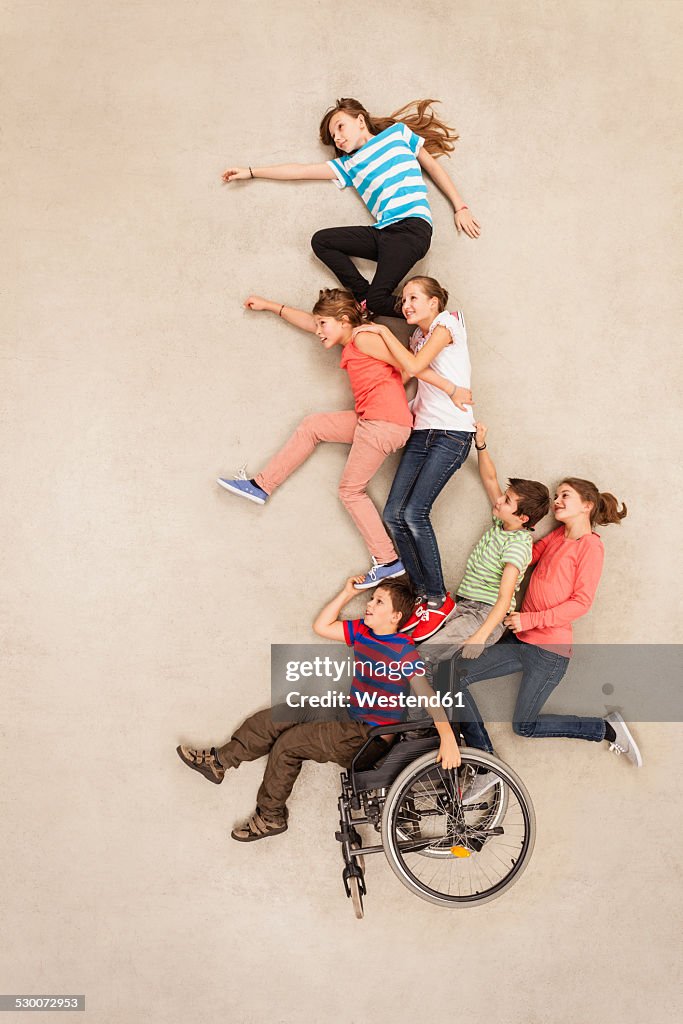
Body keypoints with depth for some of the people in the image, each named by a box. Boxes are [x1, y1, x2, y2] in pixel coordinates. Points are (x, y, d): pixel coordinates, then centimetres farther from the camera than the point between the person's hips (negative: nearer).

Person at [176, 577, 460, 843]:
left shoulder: (403, 651, -21)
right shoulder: (362, 630, 1)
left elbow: (428, 695, -27)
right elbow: (321, 626, 10)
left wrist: (448, 738, -38)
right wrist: (347, 593, 2)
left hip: (368, 738, -8)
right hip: (348, 715, 8)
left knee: (287, 743, -12)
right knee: (272, 719, 6)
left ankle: (271, 817, 7)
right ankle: (219, 761, 21)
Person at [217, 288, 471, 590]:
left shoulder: (363, 337, -9)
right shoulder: (352, 343, 20)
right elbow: (309, 322, 30)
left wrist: (452, 390, -13)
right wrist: (269, 305, 38)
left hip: (384, 424, -9)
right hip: (371, 421, 9)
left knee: (351, 490, 0)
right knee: (312, 425, 14)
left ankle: (388, 561, 3)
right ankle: (262, 486, 18)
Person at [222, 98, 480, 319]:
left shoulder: (397, 132, 17)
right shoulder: (349, 165, 23)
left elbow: (432, 166, 16)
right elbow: (300, 170, 23)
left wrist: (460, 207, 9)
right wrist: (250, 172, 22)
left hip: (412, 227, -6)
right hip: (383, 232, 6)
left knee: (378, 300, -22)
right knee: (321, 241, -7)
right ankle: (365, 297, -11)